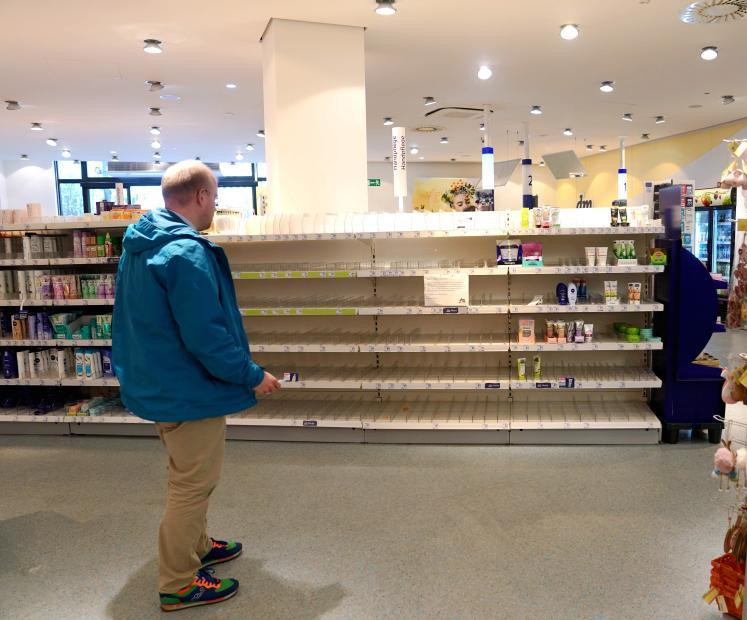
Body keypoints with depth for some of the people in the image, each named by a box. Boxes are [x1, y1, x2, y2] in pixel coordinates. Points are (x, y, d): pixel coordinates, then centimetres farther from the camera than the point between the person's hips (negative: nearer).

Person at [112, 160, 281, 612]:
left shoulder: (140, 245, 7)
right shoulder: (187, 253, -25)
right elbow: (206, 336, -27)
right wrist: (252, 376, -16)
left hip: (159, 383, 10)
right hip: (189, 389, -10)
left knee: (190, 477, 25)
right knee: (194, 485, 5)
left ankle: (196, 547, 42)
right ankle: (179, 584, 19)